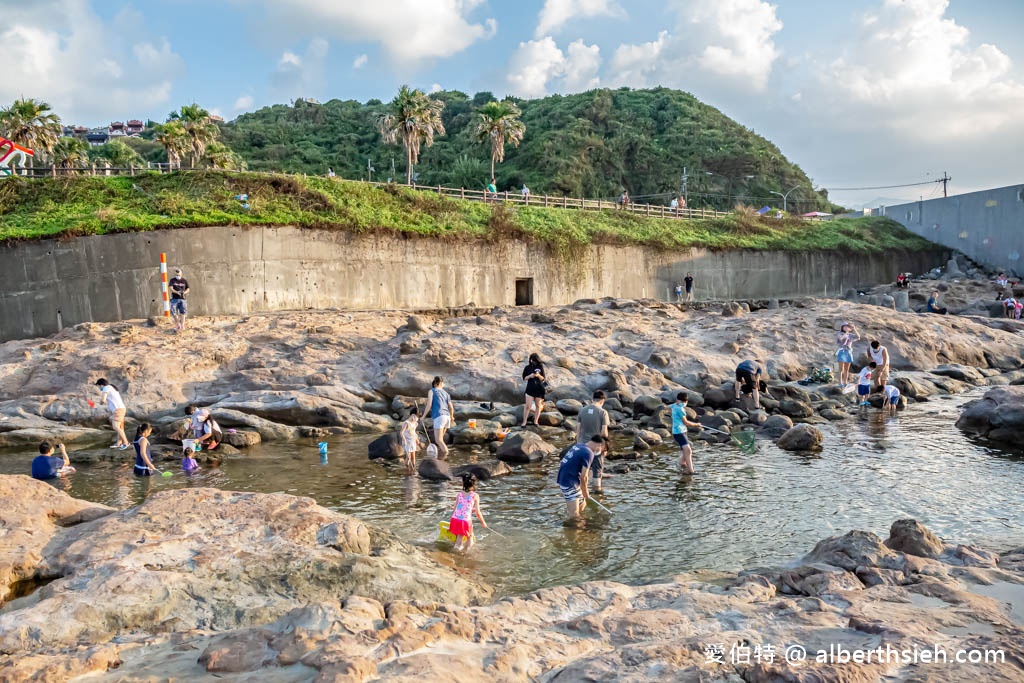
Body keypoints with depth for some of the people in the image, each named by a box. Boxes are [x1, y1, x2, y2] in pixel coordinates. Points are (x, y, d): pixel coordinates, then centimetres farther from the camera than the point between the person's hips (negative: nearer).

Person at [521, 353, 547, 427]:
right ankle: (524, 422, 0)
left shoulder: (540, 367, 2)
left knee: (538, 406, 8)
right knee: (528, 406, -6)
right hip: (530, 388, -1)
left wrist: (538, 375, -17)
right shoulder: (527, 367, 1)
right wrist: (530, 376, -15)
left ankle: (536, 421, 19)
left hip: (539, 389, 2)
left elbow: (543, 378, 3)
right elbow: (524, 378, 4)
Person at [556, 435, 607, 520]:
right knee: (574, 515, -11)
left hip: (564, 479, 10)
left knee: (582, 504, 20)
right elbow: (583, 477, -16)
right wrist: (585, 492, 0)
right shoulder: (589, 453, -16)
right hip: (569, 483, -10)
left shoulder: (577, 446, 11)